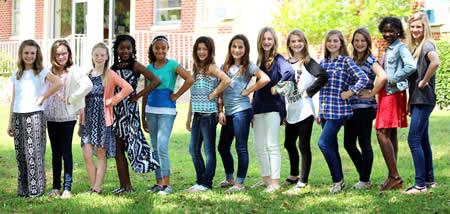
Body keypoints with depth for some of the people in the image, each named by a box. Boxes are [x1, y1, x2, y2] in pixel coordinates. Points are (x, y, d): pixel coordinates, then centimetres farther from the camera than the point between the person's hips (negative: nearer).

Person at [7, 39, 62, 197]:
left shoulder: (41, 72, -1)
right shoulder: (16, 74, 14)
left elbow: (58, 83, -18)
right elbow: (14, 100, 15)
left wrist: (42, 98, -13)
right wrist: (10, 122, 13)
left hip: (34, 115, -5)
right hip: (18, 116, 5)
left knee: (34, 153, -5)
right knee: (20, 154, 6)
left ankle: (36, 189, 2)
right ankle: (23, 188, 14)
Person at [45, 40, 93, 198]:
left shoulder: (73, 71, -8)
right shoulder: (50, 72, 8)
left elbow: (88, 85, -23)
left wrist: (71, 99, -17)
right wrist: (44, 110, 2)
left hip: (67, 118, -5)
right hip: (51, 118, 5)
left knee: (66, 152, -1)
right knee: (55, 153, 11)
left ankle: (67, 188, 4)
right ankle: (56, 187, 18)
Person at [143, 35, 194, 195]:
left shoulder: (172, 65, -4)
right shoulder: (149, 68, 11)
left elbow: (190, 79, -17)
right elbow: (145, 94, 15)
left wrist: (176, 96, -11)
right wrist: (143, 117, 14)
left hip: (166, 111, -6)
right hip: (151, 110, 6)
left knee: (162, 147, -13)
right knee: (155, 148, 9)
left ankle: (167, 184, -8)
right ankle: (159, 182, 15)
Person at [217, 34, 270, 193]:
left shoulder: (248, 66, -3)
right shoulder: (225, 67, 13)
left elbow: (265, 79, -19)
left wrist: (247, 91, -12)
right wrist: (220, 111, 6)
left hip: (242, 111, -7)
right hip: (228, 113, 7)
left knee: (241, 147, -3)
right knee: (223, 147, 13)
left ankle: (240, 183, 4)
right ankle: (229, 178, 31)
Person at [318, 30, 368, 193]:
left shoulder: (346, 61, -5)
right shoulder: (323, 62, 14)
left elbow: (364, 78, -14)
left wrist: (350, 93, -13)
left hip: (338, 110, -7)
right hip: (325, 111, 7)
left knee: (324, 143, -15)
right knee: (331, 146, 9)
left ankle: (338, 179, -3)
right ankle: (338, 181, 18)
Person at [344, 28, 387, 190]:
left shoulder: (370, 59, -7)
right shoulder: (352, 60, 15)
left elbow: (383, 77, -22)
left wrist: (371, 94, -15)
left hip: (365, 107, -8)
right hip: (351, 107, 8)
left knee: (364, 144, -1)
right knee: (348, 143, 9)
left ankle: (365, 180, 10)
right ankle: (364, 177, 20)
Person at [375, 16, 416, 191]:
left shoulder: (400, 47, -10)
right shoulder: (388, 49, 17)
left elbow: (411, 66, -26)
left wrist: (394, 80, -18)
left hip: (394, 93, -9)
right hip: (385, 94, 9)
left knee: (382, 133, -14)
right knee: (391, 134, 9)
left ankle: (394, 176, -11)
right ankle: (393, 177, 13)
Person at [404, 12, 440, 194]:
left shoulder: (427, 45, -11)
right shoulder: (414, 47, 15)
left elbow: (435, 62, -33)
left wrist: (424, 82, -22)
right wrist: (410, 102, 12)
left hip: (424, 100, -9)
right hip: (416, 100, 9)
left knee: (414, 140, -10)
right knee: (422, 140, 13)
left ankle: (420, 184, -6)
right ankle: (429, 180, 21)